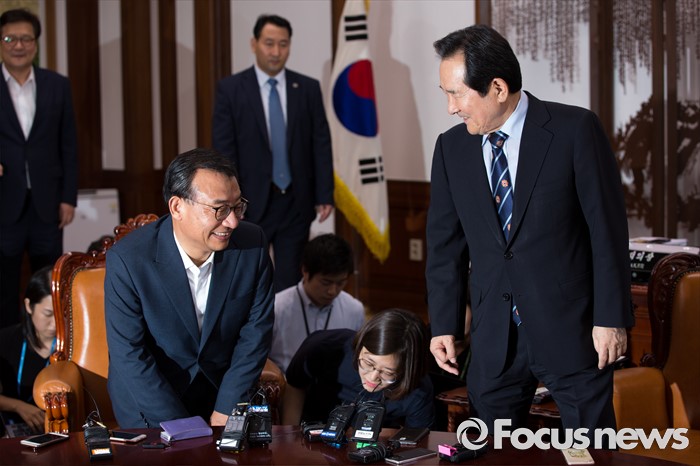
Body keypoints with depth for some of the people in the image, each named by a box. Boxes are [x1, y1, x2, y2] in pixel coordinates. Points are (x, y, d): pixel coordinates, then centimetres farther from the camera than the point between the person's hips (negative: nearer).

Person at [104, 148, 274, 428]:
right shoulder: (126, 259, -19)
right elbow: (129, 355, -17)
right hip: (146, 393, -2)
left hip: (222, 388, 2)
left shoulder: (252, 243, -10)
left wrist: (225, 411, -9)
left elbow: (256, 332, -4)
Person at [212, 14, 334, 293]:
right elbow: (223, 151, -5)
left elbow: (321, 145, 4)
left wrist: (325, 195, -2)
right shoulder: (230, 89, -3)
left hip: (295, 203, 2)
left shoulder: (308, 88, 3)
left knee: (290, 284, 6)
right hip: (250, 202, -2)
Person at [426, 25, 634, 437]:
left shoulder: (575, 129, -9)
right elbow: (446, 244, 10)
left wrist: (611, 318, -10)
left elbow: (608, 227, -8)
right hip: (494, 337, 4)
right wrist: (444, 325, 6)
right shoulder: (452, 148, 4)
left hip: (570, 329, -4)